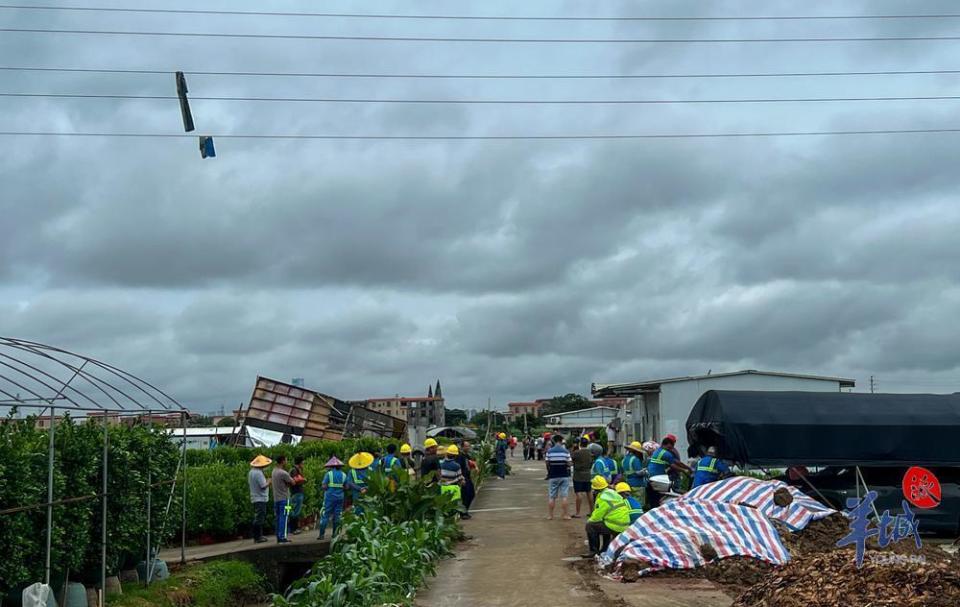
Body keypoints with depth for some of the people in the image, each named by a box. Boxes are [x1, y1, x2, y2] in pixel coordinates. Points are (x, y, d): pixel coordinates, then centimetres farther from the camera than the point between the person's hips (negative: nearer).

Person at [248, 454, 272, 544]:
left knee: (258, 518, 16)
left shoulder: (251, 472, 10)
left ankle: (259, 536, 20)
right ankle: (258, 537, -3)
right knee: (259, 518, -5)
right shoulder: (259, 473, -20)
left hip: (255, 498, 10)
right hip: (260, 499, -10)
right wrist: (268, 482, -3)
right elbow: (263, 486, -23)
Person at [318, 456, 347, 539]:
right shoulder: (343, 475, 5)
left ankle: (322, 534, -3)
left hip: (330, 497, -4)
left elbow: (324, 486, -12)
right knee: (337, 516, 10)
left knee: (325, 515, 0)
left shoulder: (329, 474, -7)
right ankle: (335, 534, 11)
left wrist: (322, 487, 9)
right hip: (340, 497, 4)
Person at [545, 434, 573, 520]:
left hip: (553, 476, 1)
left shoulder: (549, 451, -4)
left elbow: (547, 464, -2)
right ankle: (565, 515, 2)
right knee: (564, 496, 2)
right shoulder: (565, 451, -6)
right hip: (564, 476, -1)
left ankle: (550, 515, 9)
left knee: (551, 497, 7)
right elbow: (569, 464, -7)